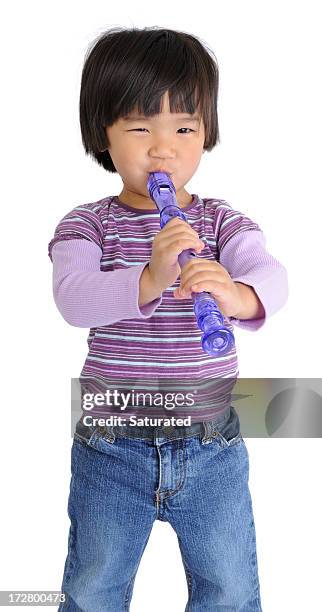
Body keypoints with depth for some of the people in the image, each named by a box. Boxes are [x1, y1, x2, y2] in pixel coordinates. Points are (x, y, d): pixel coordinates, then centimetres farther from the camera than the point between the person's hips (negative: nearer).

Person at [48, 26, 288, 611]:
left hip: (212, 446, 1)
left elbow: (270, 273, -21)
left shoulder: (222, 221, -3)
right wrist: (149, 281, -42)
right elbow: (72, 298, -24)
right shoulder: (86, 224, -6)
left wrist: (237, 294, -45)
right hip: (111, 447, 0)